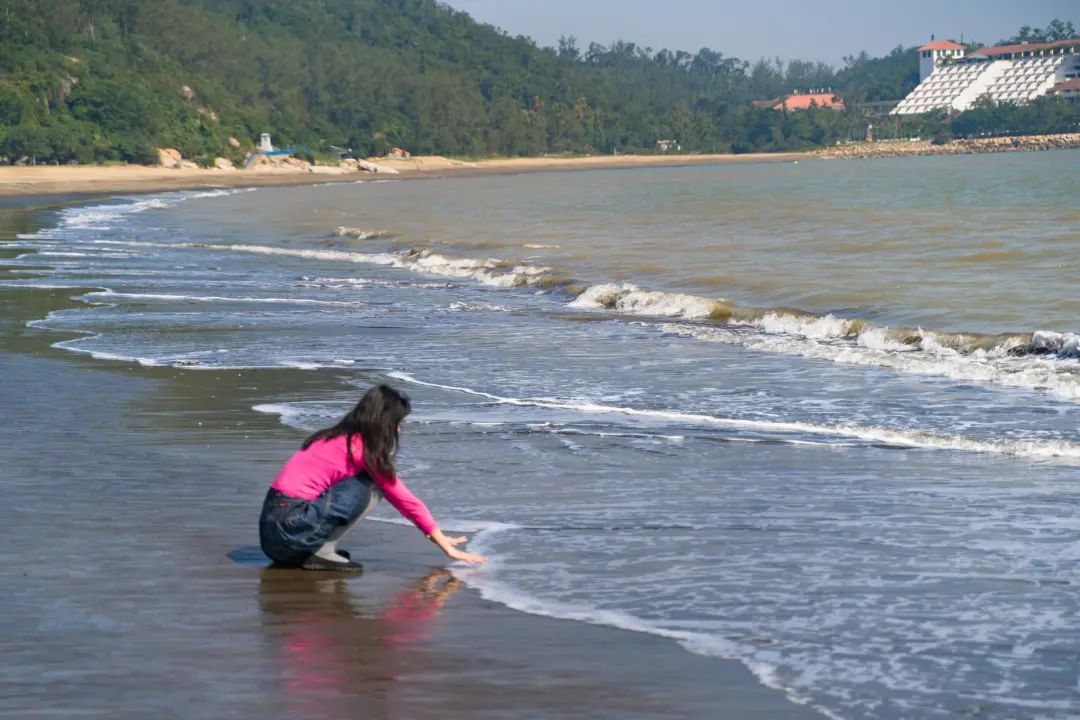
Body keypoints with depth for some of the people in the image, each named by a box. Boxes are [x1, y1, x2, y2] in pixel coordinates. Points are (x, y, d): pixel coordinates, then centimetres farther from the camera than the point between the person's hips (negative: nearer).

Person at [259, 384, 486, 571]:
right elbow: (404, 500, -4)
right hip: (291, 526, -9)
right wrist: (445, 545, 3)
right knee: (371, 487, -11)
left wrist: (440, 538, 21)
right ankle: (321, 552, -10)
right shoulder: (363, 448, -10)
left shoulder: (342, 437, 17)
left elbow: (400, 497, 21)